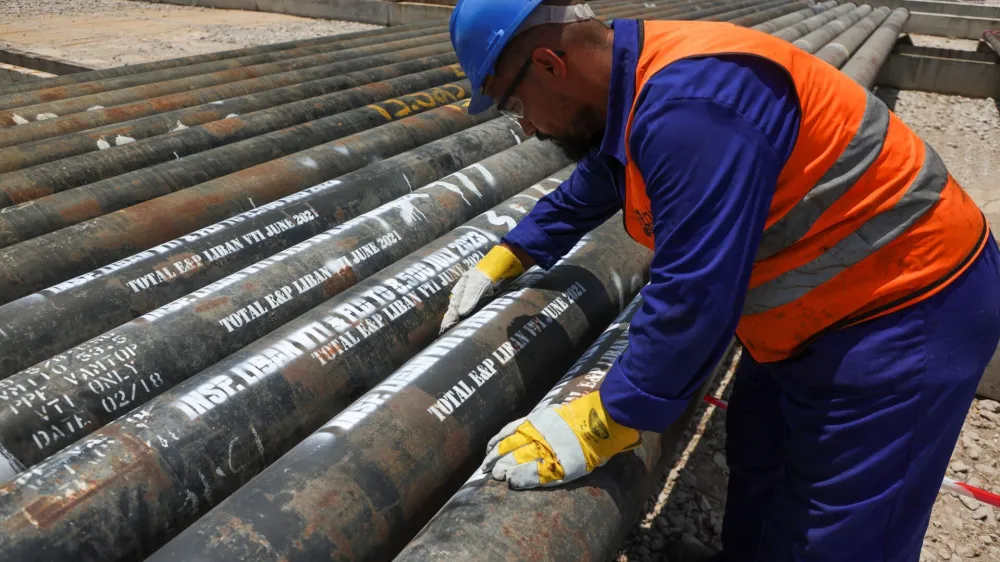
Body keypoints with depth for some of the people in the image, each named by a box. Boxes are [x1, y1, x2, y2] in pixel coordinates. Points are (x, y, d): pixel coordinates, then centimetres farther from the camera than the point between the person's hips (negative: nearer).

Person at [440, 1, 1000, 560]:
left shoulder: (689, 101, -32)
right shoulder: (636, 83, 0)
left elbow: (695, 295, -32)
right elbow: (583, 193, 19)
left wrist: (600, 425, -23)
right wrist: (503, 260, 24)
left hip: (908, 311, -9)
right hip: (823, 305, 9)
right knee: (759, 461, 23)